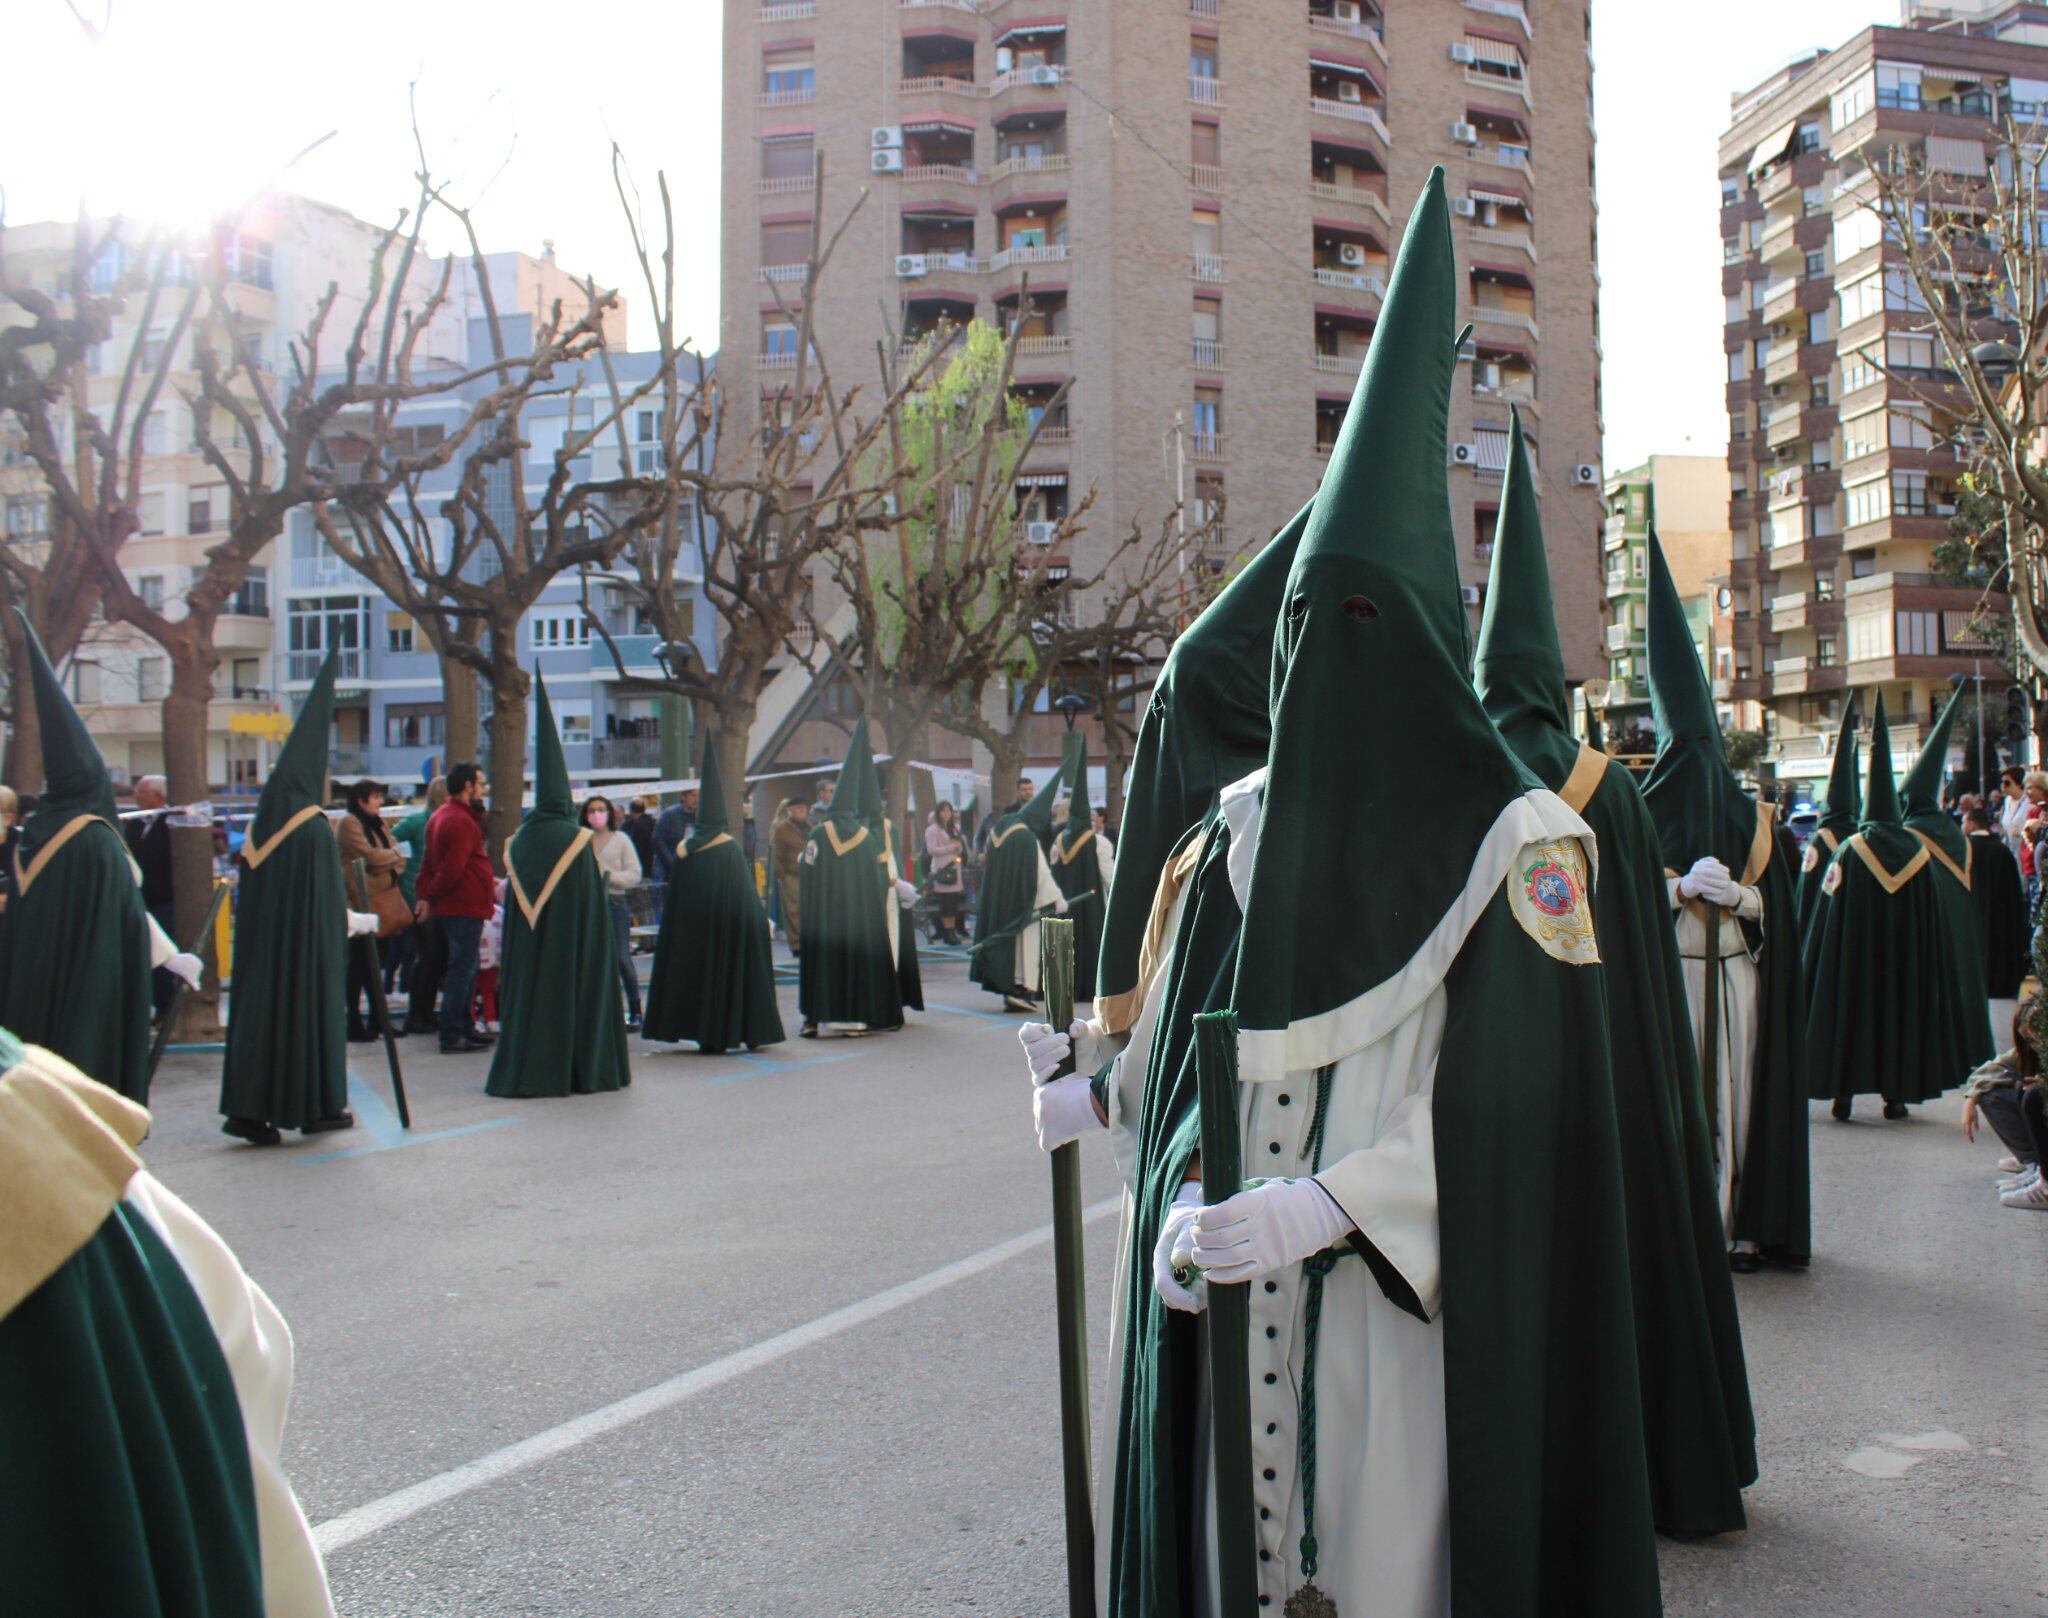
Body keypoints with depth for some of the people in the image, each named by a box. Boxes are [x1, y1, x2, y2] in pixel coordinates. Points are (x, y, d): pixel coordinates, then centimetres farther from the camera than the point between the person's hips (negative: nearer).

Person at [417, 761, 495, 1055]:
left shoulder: (440, 816, 15)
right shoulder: (462, 821, -18)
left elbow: (429, 862, 15)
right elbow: (452, 870, -21)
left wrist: (425, 894, 5)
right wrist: (431, 894, -6)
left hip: (447, 907, 10)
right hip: (465, 907, -10)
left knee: (464, 969, 18)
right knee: (462, 971, -6)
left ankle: (464, 1027, 26)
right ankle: (451, 1036, -4)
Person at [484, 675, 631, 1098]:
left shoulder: (519, 841, 2)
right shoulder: (576, 841, -11)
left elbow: (514, 903, 7)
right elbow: (593, 905, -10)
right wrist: (604, 948, -2)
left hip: (528, 945, 4)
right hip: (570, 945, -4)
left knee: (528, 994, 11)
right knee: (572, 995, 4)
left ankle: (525, 1070, 15)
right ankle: (578, 1069, 6)